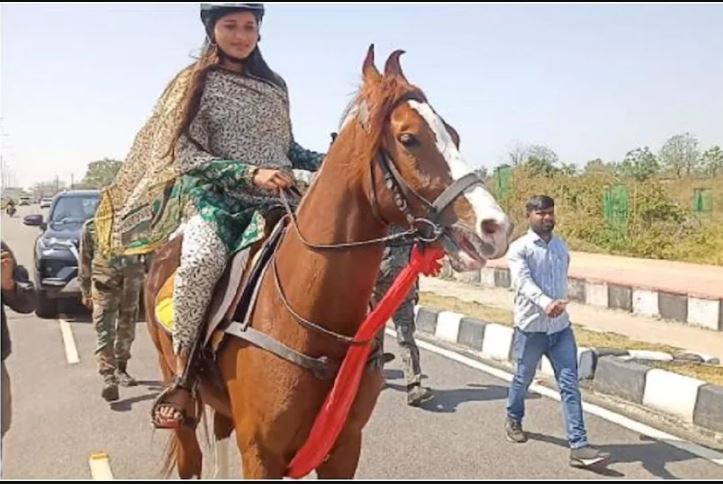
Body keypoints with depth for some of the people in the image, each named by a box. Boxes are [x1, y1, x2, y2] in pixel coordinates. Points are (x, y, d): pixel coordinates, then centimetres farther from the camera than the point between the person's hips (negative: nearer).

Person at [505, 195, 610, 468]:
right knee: (523, 379, 15)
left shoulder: (561, 246, 7)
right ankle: (514, 420, 42)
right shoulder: (519, 249, -11)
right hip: (530, 328, -4)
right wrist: (546, 303, -41)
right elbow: (523, 282, -26)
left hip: (561, 327, 4)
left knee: (569, 385, -3)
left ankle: (578, 446, -3)